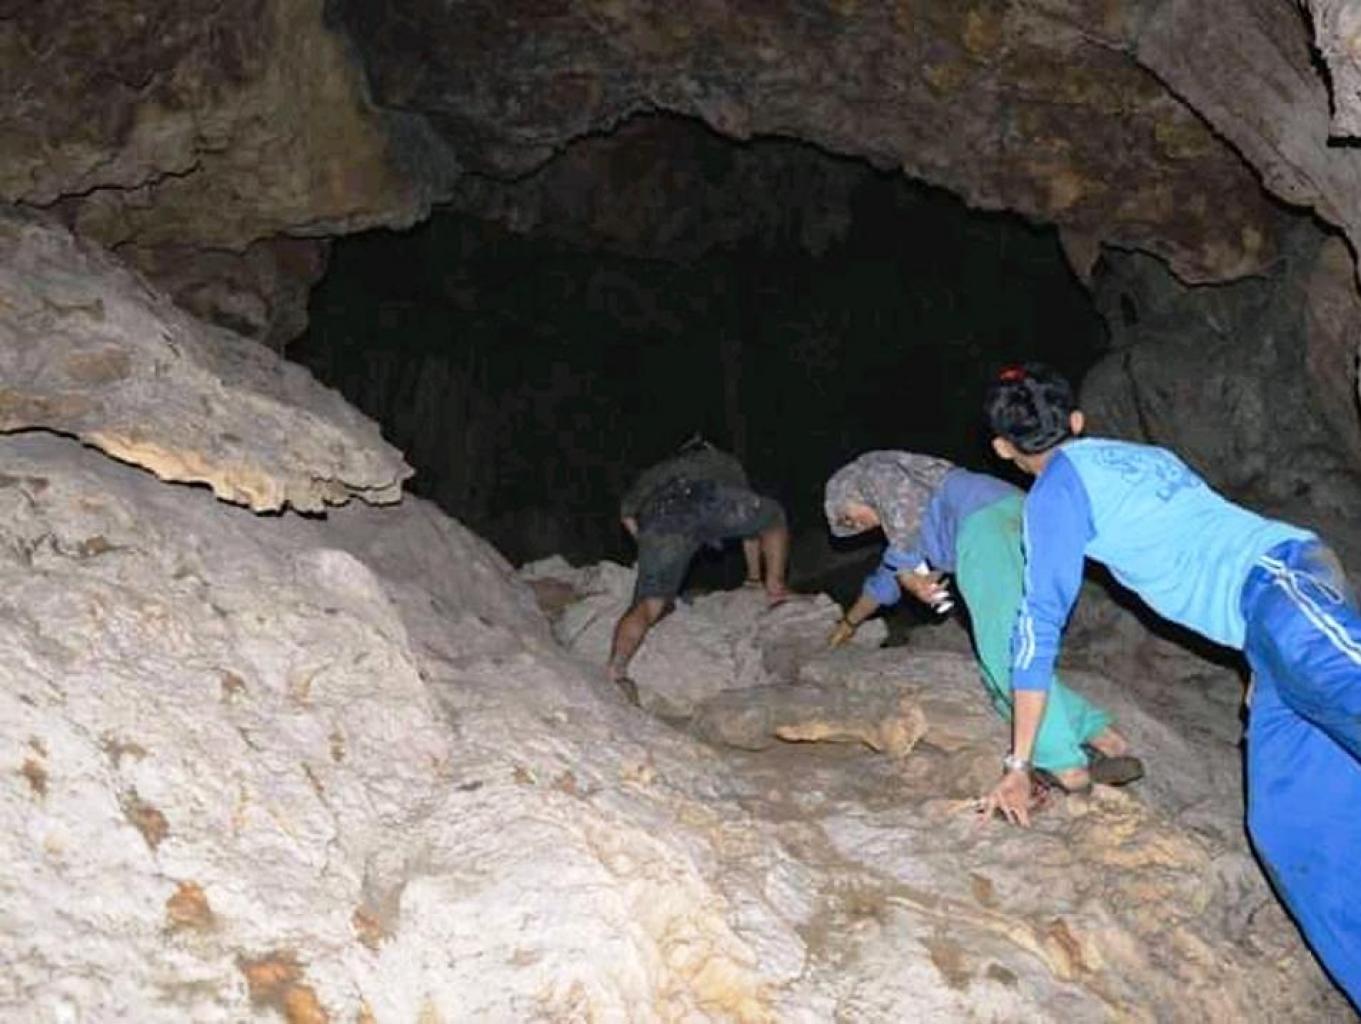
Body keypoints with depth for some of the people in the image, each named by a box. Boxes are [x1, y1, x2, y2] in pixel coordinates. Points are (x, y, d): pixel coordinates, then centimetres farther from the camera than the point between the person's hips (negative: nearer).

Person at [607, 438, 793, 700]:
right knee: (772, 516, 30)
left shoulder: (659, 471, 43)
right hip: (712, 501, 0)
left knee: (649, 604, -4)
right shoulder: (727, 464, 44)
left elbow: (627, 513, 31)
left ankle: (616, 668, -23)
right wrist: (754, 575, 59)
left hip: (661, 515, 0)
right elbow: (750, 513, 49)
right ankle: (775, 586, 25)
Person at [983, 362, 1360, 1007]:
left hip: (1275, 590, -8)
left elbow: (1040, 624, 4)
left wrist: (1018, 766, 9)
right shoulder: (1140, 455, 28)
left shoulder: (1060, 484, 5)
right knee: (1288, 828, 1)